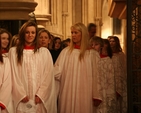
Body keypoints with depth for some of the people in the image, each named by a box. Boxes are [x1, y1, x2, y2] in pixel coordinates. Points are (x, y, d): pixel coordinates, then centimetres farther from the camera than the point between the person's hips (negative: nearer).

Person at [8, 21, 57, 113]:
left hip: (39, 99, 1)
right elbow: (13, 75, 0)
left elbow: (48, 74, 1)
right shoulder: (13, 51, 3)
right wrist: (21, 94, -8)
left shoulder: (44, 52, 5)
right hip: (22, 99, 0)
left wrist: (40, 94, -8)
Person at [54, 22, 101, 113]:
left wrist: (96, 96, -4)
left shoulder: (92, 54, -1)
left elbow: (96, 76, -2)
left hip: (84, 95, -2)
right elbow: (57, 72, 3)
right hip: (67, 94, 2)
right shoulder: (65, 52, 5)